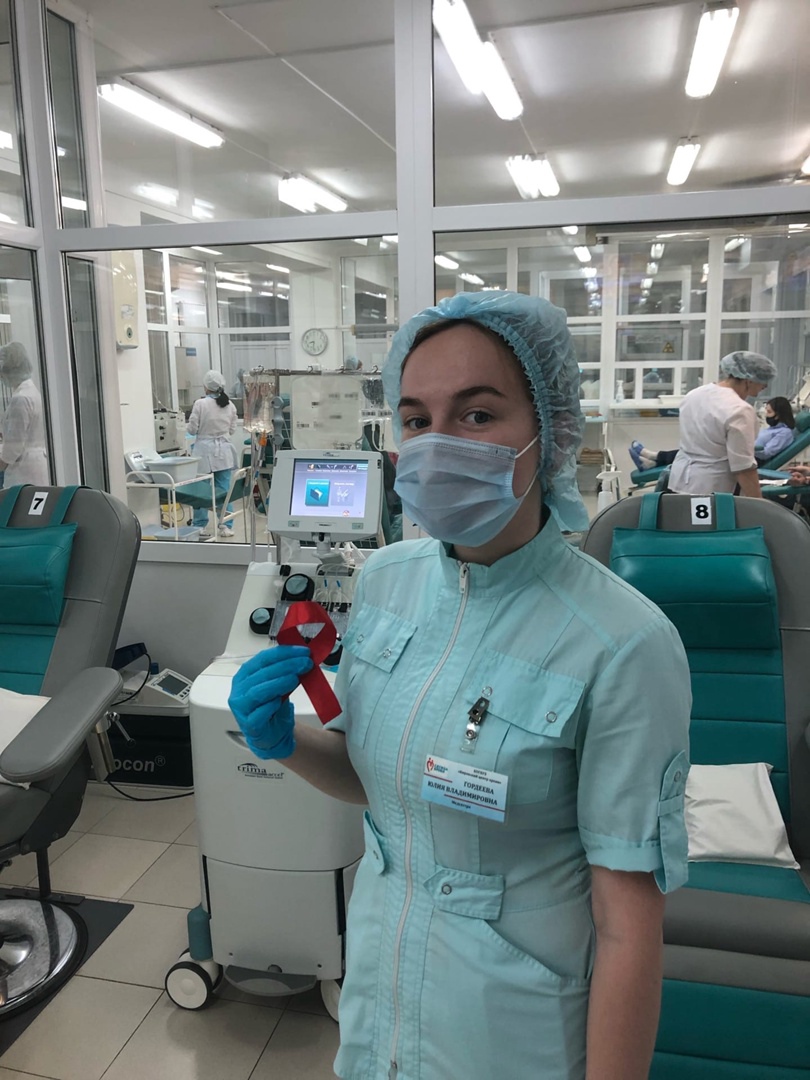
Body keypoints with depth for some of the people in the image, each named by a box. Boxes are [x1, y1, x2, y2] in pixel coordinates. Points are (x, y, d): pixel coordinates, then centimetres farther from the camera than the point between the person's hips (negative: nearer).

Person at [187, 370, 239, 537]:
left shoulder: (200, 404, -11)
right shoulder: (230, 405, 2)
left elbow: (192, 430, -6)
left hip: (205, 451, -3)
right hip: (223, 451, 3)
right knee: (224, 490, 6)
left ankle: (201, 526, 13)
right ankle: (226, 526, 7)